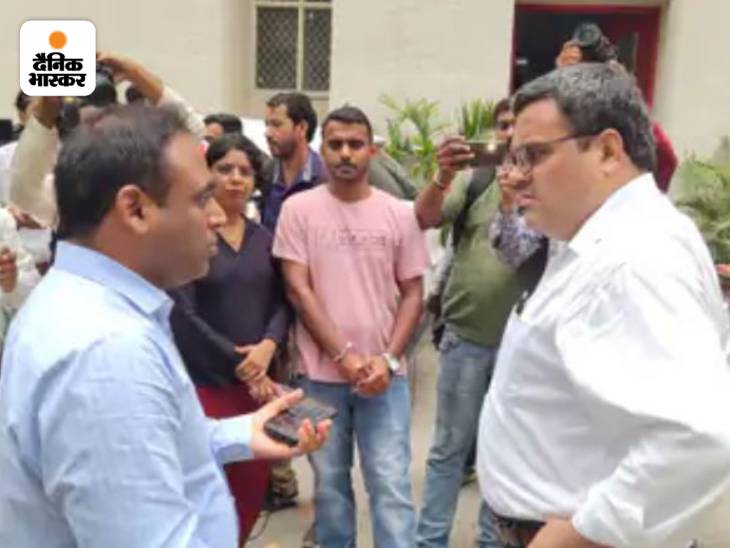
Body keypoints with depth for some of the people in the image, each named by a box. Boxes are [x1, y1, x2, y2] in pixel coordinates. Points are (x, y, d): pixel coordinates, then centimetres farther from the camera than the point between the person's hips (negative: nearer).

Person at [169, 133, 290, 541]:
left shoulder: (265, 238, 10)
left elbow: (282, 302, 7)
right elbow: (183, 313, -12)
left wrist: (268, 347, -13)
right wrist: (238, 365, -11)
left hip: (261, 380, 5)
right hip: (206, 380, -5)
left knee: (254, 484, 11)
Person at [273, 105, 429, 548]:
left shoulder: (400, 214, 1)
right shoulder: (299, 209, -2)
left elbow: (412, 294, 3)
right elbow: (298, 290, -6)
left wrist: (387, 360, -9)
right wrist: (344, 356, -12)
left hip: (384, 375, 0)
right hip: (320, 373, 0)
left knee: (392, 486, 2)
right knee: (329, 483, 14)